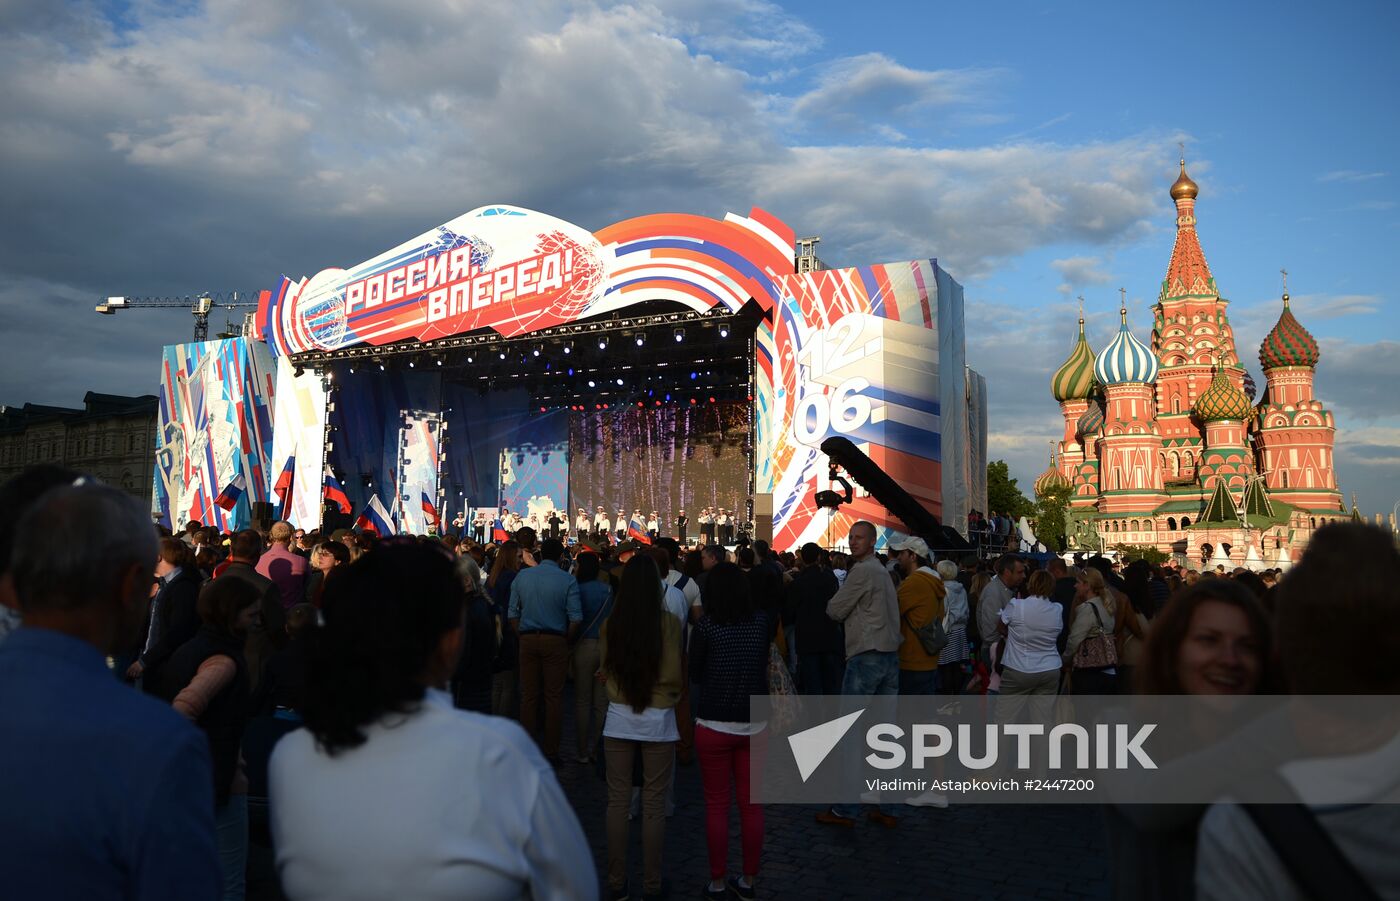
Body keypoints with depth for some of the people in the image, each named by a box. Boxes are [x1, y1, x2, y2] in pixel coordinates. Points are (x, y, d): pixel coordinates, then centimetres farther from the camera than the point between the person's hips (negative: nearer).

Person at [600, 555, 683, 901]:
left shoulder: (610, 623, -6)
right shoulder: (669, 622, -13)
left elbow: (605, 670, 7)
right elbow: (673, 677, -9)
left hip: (619, 717, 2)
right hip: (658, 719, -2)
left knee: (618, 801, 12)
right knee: (654, 805, 8)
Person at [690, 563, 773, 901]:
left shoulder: (706, 624, -11)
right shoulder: (764, 621, -2)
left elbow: (694, 674, -1)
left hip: (714, 724, -3)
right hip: (755, 725, 3)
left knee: (716, 806, 8)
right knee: (751, 804, 11)